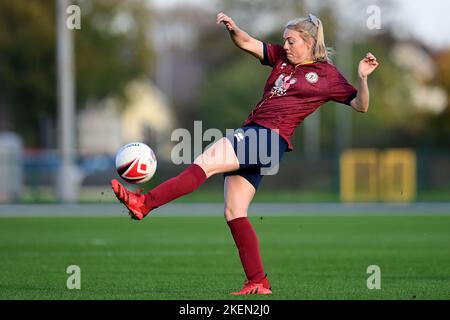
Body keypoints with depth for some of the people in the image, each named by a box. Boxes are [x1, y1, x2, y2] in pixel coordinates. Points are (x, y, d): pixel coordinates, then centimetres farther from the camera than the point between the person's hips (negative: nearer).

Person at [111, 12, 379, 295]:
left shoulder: (327, 75, 4)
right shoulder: (282, 57, 21)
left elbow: (361, 106, 4)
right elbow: (247, 44, 19)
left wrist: (362, 78, -14)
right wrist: (233, 29, -2)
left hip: (271, 136, -8)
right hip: (252, 132, 8)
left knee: (207, 162, -22)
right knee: (234, 212, 3)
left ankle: (144, 203, -25)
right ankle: (258, 283, 3)